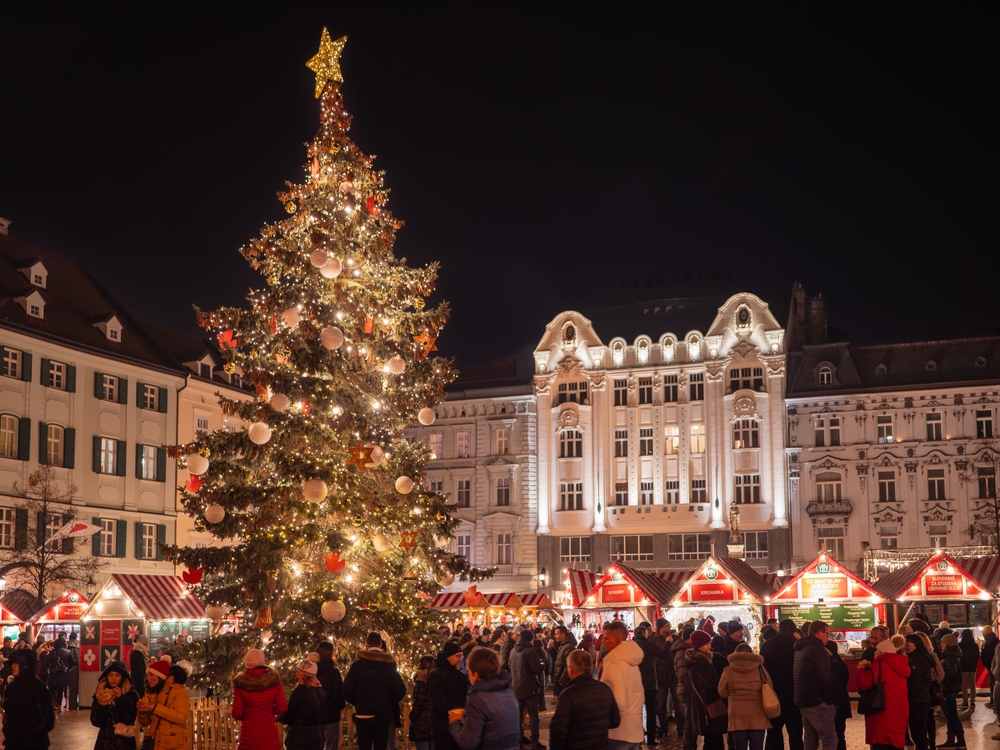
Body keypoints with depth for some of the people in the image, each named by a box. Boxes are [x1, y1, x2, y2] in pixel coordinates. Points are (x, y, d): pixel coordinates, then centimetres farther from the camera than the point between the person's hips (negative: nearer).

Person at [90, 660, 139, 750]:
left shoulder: (131, 694, -4)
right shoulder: (100, 693, 3)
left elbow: (130, 720, -13)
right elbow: (95, 722, -1)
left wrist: (121, 699, -19)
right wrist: (101, 706, -17)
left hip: (124, 742, -2)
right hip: (104, 741, 2)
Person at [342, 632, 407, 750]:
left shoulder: (358, 664, -4)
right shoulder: (389, 664, 1)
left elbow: (347, 689, -10)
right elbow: (400, 690, -3)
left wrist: (357, 702, 10)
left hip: (363, 714, -1)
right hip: (383, 715, 1)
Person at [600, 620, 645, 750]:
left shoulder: (613, 665, -18)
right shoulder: (632, 662, 11)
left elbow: (617, 703, -22)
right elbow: (640, 697, 18)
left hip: (618, 733, -9)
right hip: (634, 730, 9)